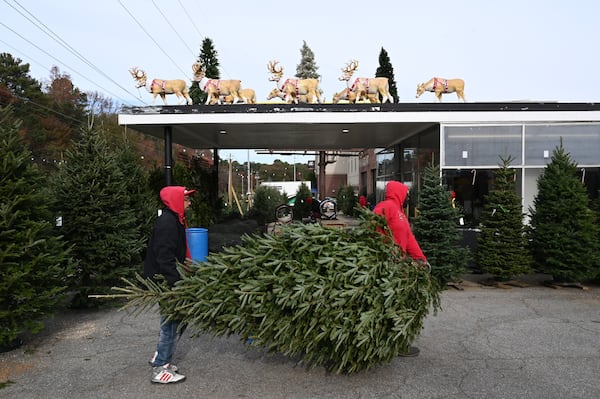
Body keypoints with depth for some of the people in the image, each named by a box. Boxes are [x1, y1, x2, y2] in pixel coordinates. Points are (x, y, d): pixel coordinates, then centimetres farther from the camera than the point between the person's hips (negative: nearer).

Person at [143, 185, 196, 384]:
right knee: (171, 321, -4)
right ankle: (160, 369, 6)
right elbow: (164, 257, -26)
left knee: (171, 320, 19)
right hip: (162, 279, -10)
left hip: (168, 279, 10)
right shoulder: (166, 223, -20)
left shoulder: (174, 220, 13)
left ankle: (160, 356, 34)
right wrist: (177, 282, -28)